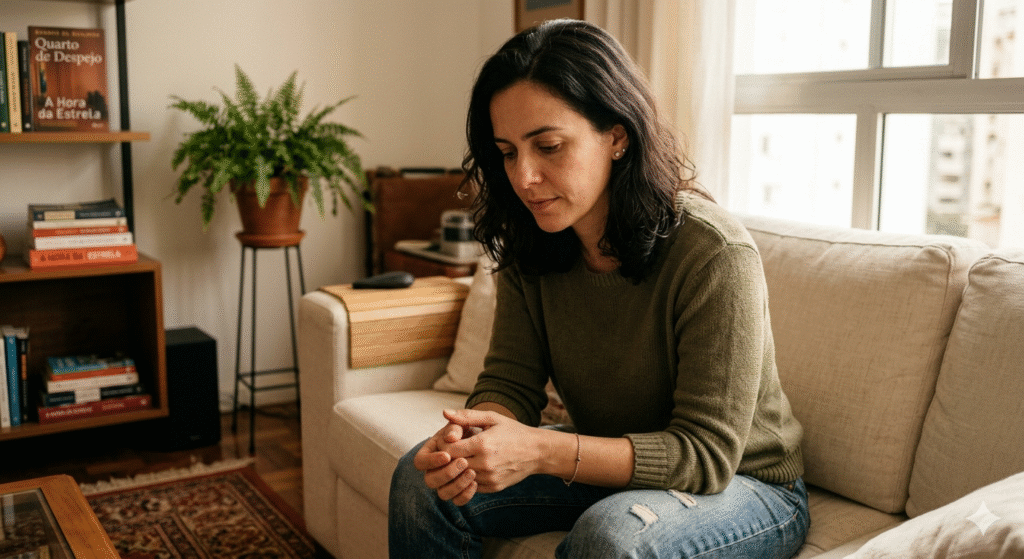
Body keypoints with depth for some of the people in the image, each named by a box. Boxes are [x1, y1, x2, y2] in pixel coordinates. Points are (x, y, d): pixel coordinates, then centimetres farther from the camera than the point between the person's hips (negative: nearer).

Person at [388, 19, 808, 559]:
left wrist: (541, 451, -39)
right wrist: (469, 443, -32)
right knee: (422, 479, -10)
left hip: (745, 483, -5)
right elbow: (509, 382, -7)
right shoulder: (529, 249, -8)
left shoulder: (715, 256, -28)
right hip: (610, 466, 5)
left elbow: (706, 454, -27)